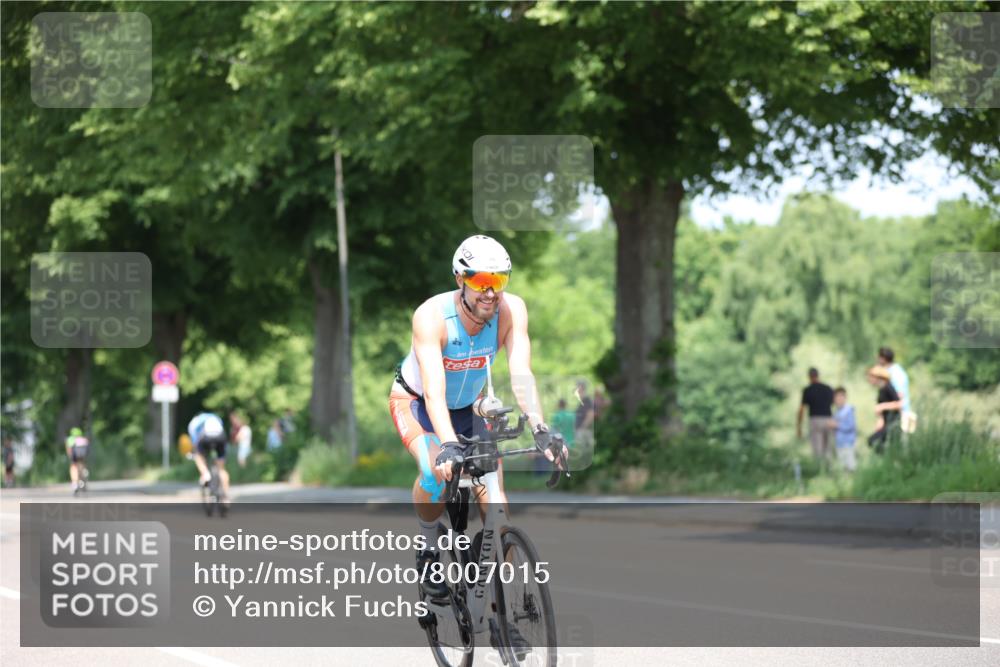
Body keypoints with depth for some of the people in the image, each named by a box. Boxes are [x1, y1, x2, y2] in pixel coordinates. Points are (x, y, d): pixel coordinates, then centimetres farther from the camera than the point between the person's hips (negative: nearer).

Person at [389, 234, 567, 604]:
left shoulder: (512, 310, -25)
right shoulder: (432, 316, -33)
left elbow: (521, 375, -32)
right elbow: (434, 390, -42)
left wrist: (540, 429, -48)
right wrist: (448, 444, -57)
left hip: (467, 408, 3)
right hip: (416, 404, -3)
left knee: (495, 503, -13)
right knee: (437, 470, -33)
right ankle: (429, 552, -7)